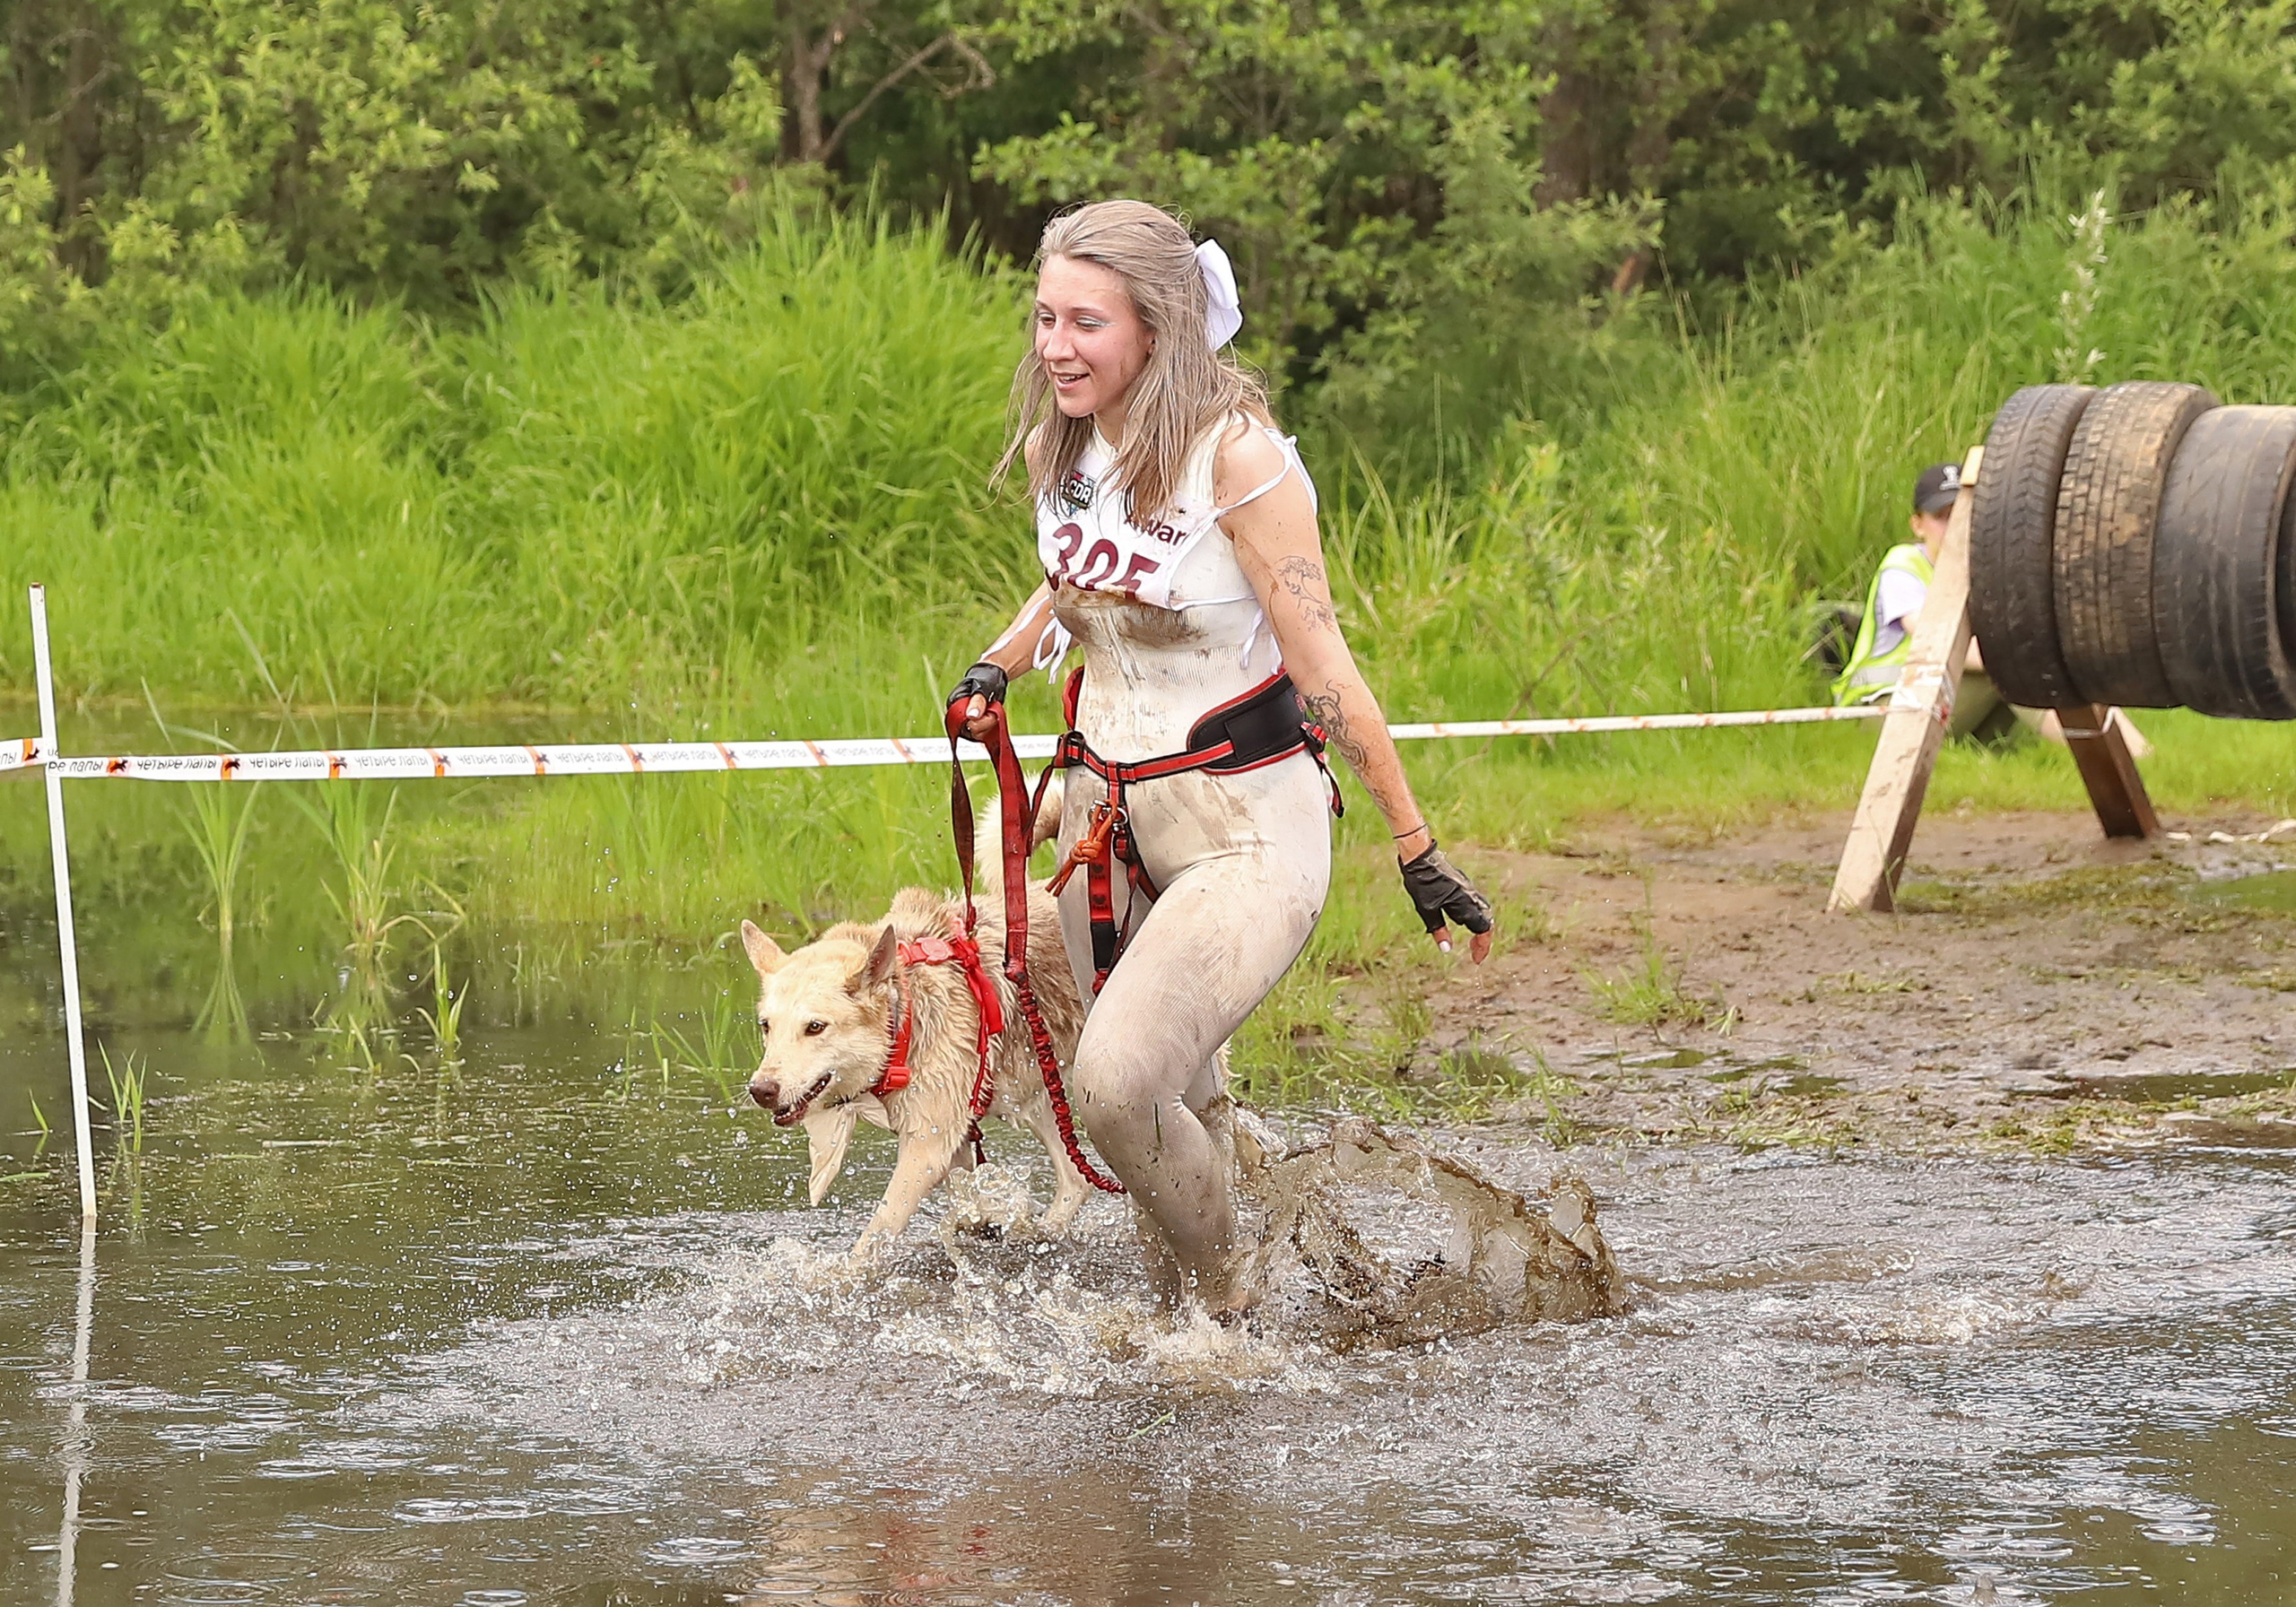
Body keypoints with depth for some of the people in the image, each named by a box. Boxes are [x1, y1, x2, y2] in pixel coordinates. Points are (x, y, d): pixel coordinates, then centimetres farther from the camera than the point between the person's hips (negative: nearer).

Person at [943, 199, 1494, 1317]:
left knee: (1117, 1083, -24)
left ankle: (1234, 1311, -2)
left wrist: (1418, 852, -12)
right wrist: (997, 669, 7)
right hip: (1109, 814, 7)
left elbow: (1323, 667, -15)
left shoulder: (1240, 458, -18)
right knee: (1173, 1119, 13)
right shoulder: (1054, 449, 1)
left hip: (1247, 827, -7)